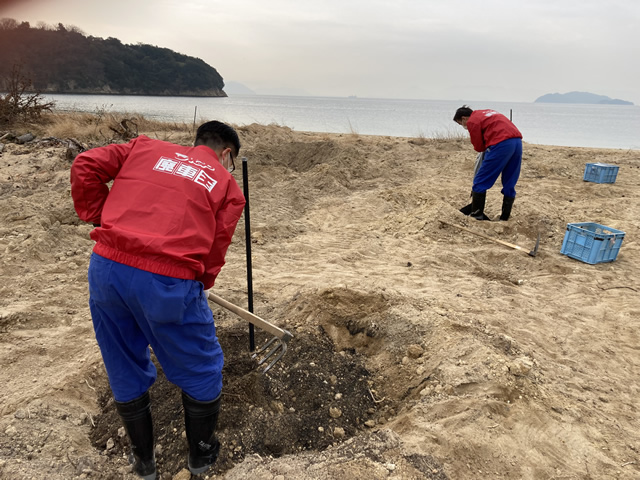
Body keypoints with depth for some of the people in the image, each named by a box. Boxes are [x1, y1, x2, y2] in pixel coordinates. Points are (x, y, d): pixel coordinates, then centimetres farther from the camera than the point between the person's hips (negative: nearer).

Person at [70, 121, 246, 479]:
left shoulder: (146, 148, 18)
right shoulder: (228, 187, 10)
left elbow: (86, 166, 10)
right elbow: (214, 252, 5)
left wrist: (100, 218, 17)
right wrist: (197, 290, 18)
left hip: (106, 266, 5)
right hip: (169, 280, -4)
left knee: (125, 370, 25)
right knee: (202, 371, 21)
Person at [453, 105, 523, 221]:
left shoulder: (472, 121, 4)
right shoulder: (486, 113, 28)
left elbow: (478, 147, 4)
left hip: (501, 144, -8)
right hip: (518, 141, 8)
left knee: (480, 182, 2)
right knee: (510, 184, 12)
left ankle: (476, 216, 5)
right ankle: (505, 218, 17)